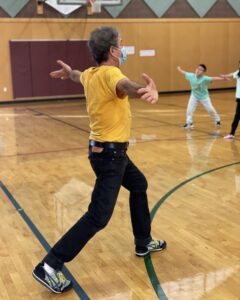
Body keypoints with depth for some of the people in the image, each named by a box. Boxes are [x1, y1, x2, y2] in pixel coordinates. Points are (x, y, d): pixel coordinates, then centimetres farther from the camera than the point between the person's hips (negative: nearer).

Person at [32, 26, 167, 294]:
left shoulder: (91, 74, 6)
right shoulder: (108, 73, -21)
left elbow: (78, 76, 32)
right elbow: (124, 85, -47)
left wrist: (69, 72, 57)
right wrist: (144, 90, -70)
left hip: (108, 149, 11)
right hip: (110, 152, -11)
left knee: (139, 185, 27)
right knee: (98, 217, -11)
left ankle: (143, 243, 39)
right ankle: (49, 266, -8)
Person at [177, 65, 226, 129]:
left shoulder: (205, 78, -28)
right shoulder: (191, 76, -16)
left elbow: (213, 78, -40)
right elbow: (185, 73, 2)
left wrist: (222, 78, -54)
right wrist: (179, 69, 20)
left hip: (204, 96, -2)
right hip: (194, 96, 2)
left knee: (210, 109, 2)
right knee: (189, 109, -9)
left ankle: (217, 120, 25)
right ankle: (189, 123, 7)